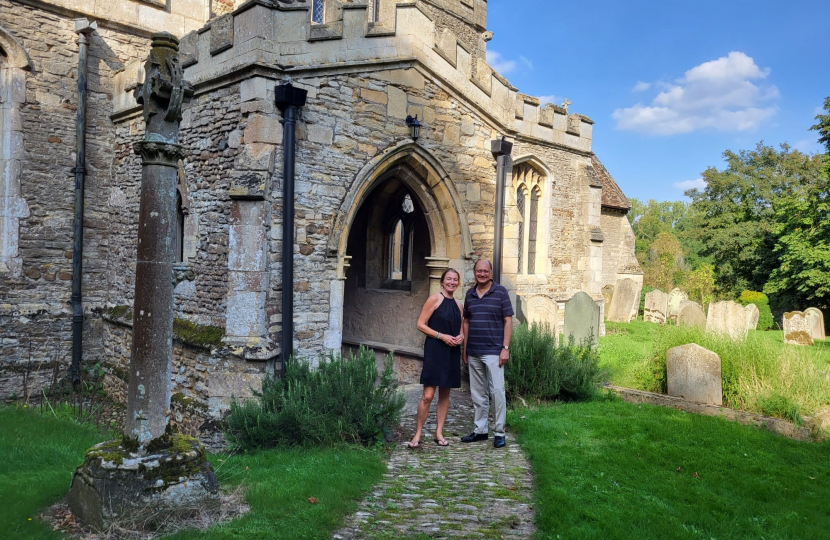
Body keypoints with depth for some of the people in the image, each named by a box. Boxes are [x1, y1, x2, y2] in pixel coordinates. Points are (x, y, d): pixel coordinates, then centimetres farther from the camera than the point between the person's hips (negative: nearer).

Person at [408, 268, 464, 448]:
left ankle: (439, 433, 20)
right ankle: (417, 434, 4)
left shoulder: (458, 305, 14)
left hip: (452, 353, 6)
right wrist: (441, 335, -16)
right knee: (428, 395, -9)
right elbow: (420, 324, -8)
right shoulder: (434, 299, -4)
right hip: (434, 351, -6)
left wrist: (461, 337, -1)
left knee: (445, 394, 10)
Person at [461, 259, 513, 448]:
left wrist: (505, 348, -10)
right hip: (473, 353, 5)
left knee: (497, 392, -4)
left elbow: (508, 321, -4)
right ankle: (480, 430, 22)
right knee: (477, 393, 12)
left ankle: (499, 433, 7)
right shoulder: (470, 294, 11)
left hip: (493, 352, -5)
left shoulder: (500, 292, -2)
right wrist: (465, 349, 12)